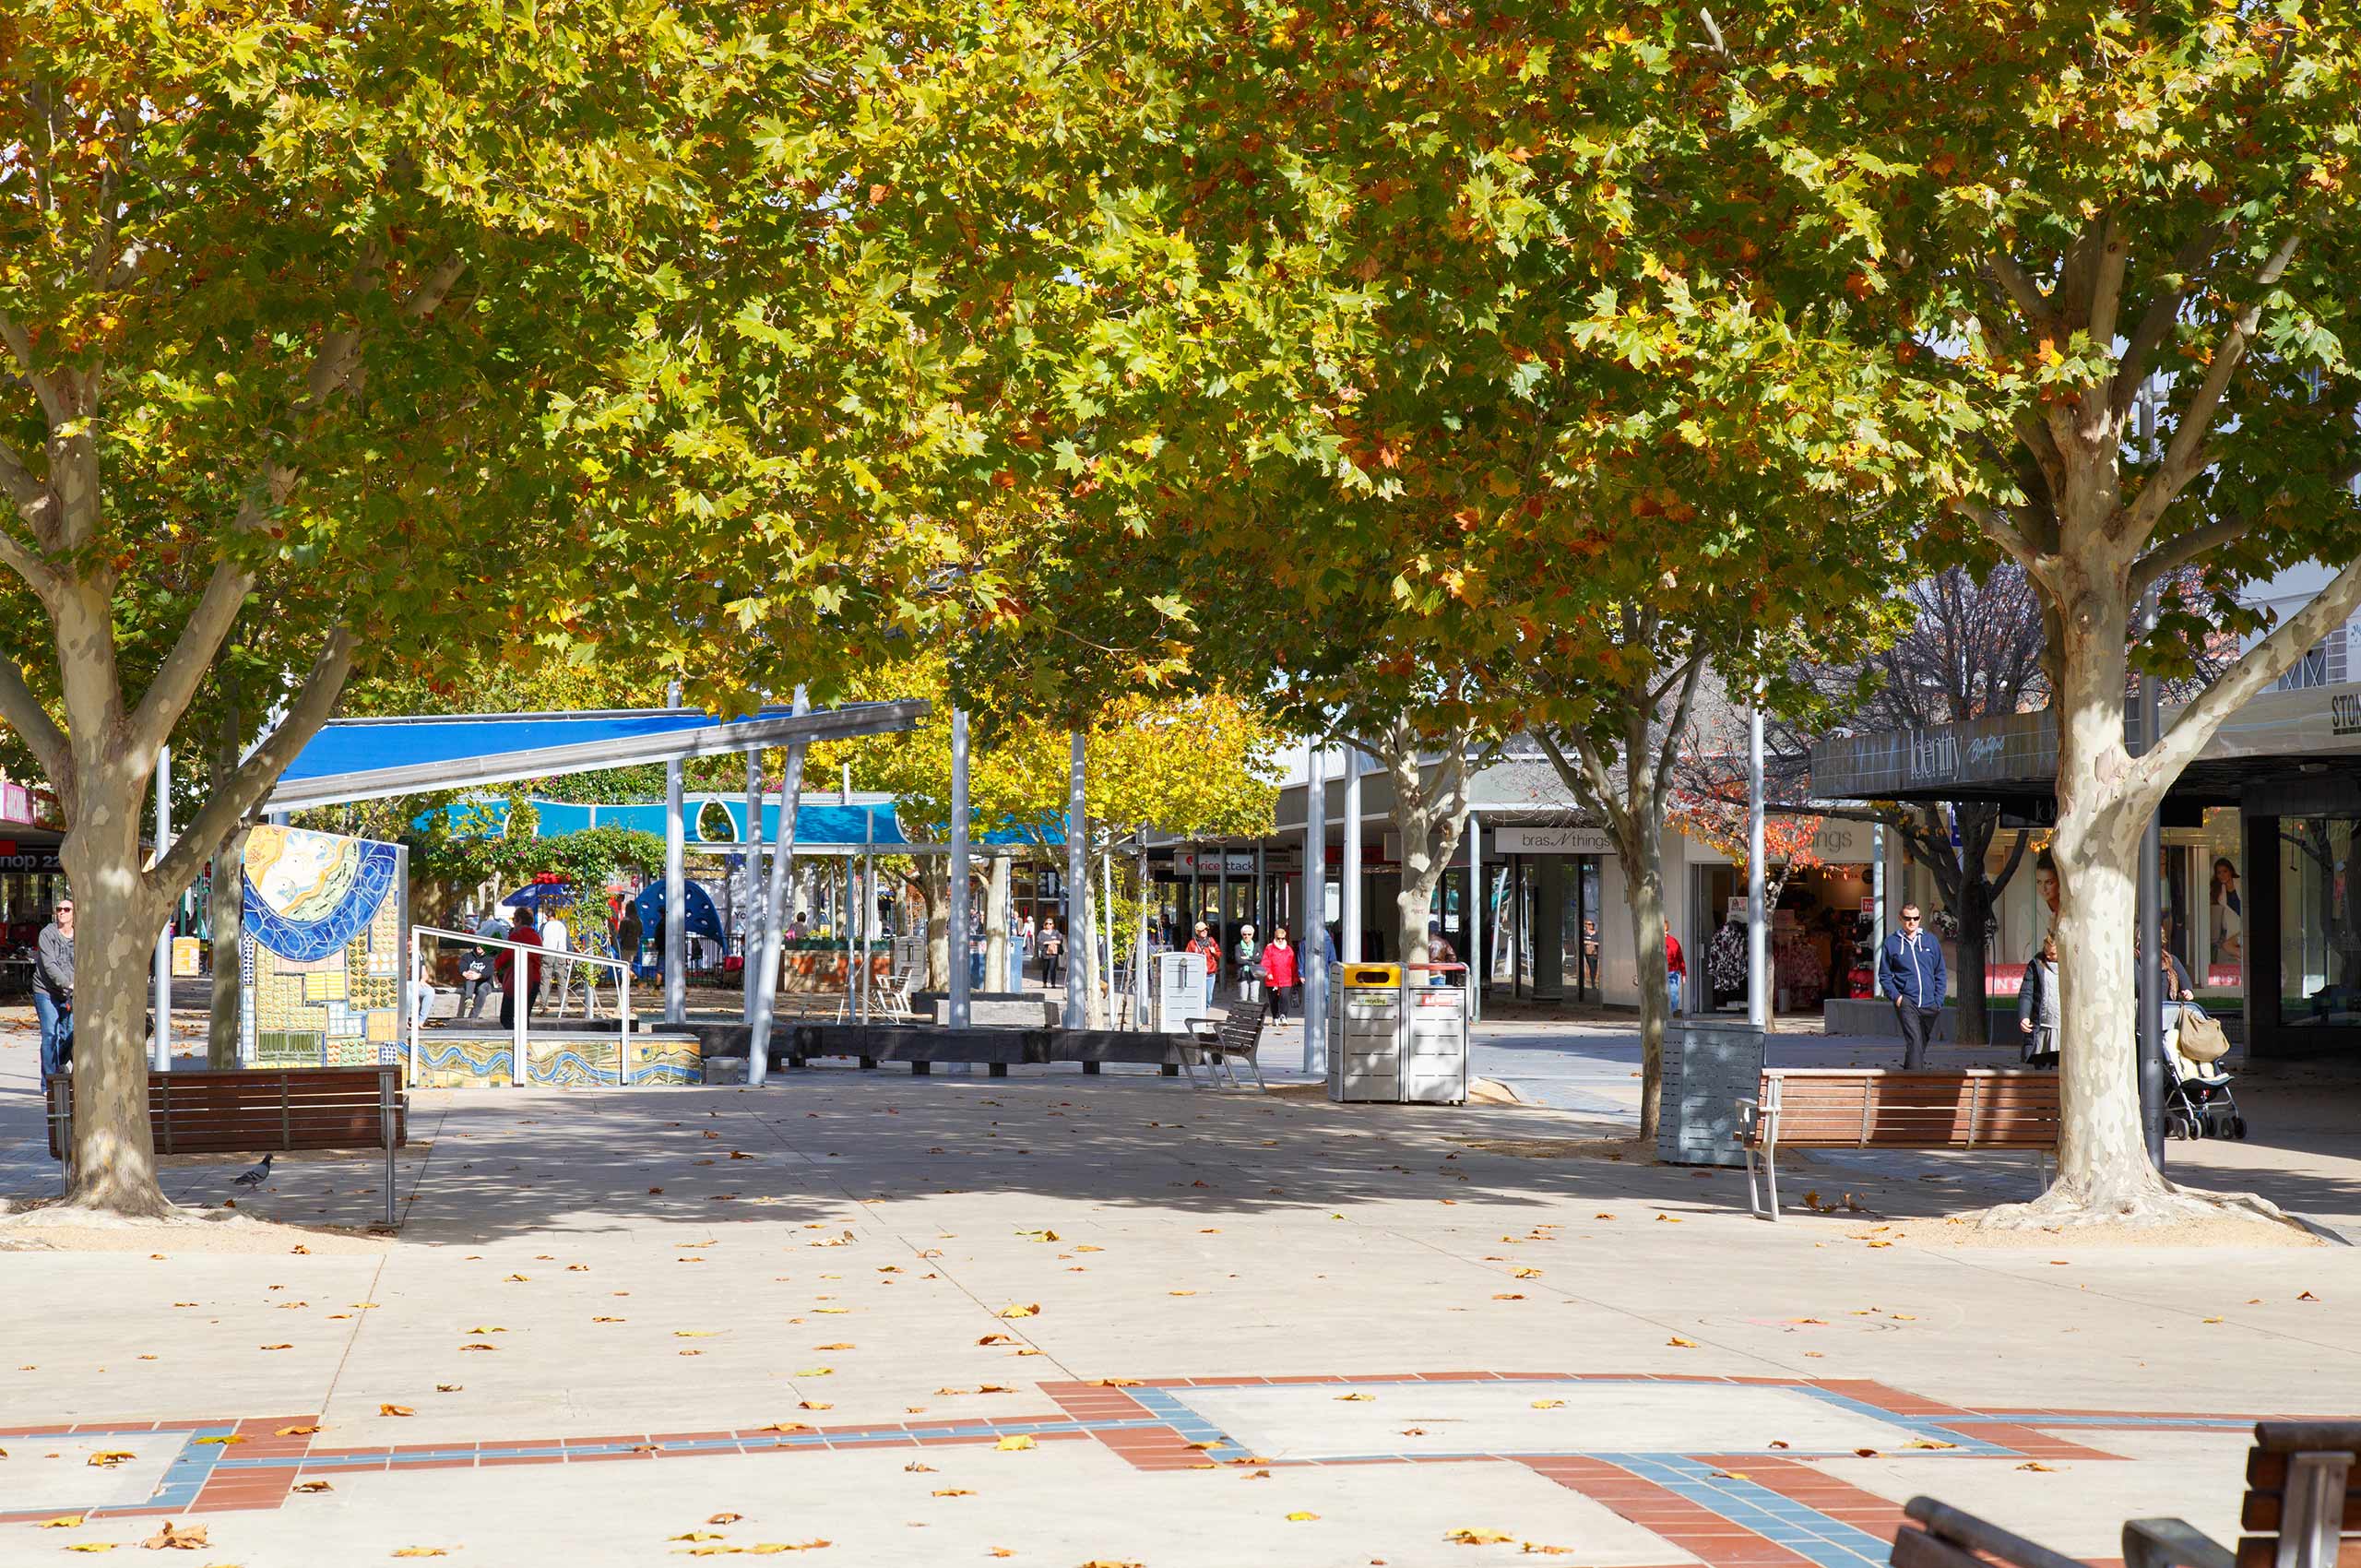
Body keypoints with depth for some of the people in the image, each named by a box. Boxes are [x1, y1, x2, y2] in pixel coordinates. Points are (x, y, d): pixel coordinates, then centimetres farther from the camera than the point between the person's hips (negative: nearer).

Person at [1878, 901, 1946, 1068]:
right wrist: (1895, 996, -8)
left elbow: (1940, 974, 12)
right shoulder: (1891, 942, 3)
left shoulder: (1931, 941, 10)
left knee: (1921, 1044, 13)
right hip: (1906, 1002, -4)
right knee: (1914, 1041, -20)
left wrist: (1938, 1001, 3)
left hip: (1929, 1004, 4)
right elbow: (1884, 975, 6)